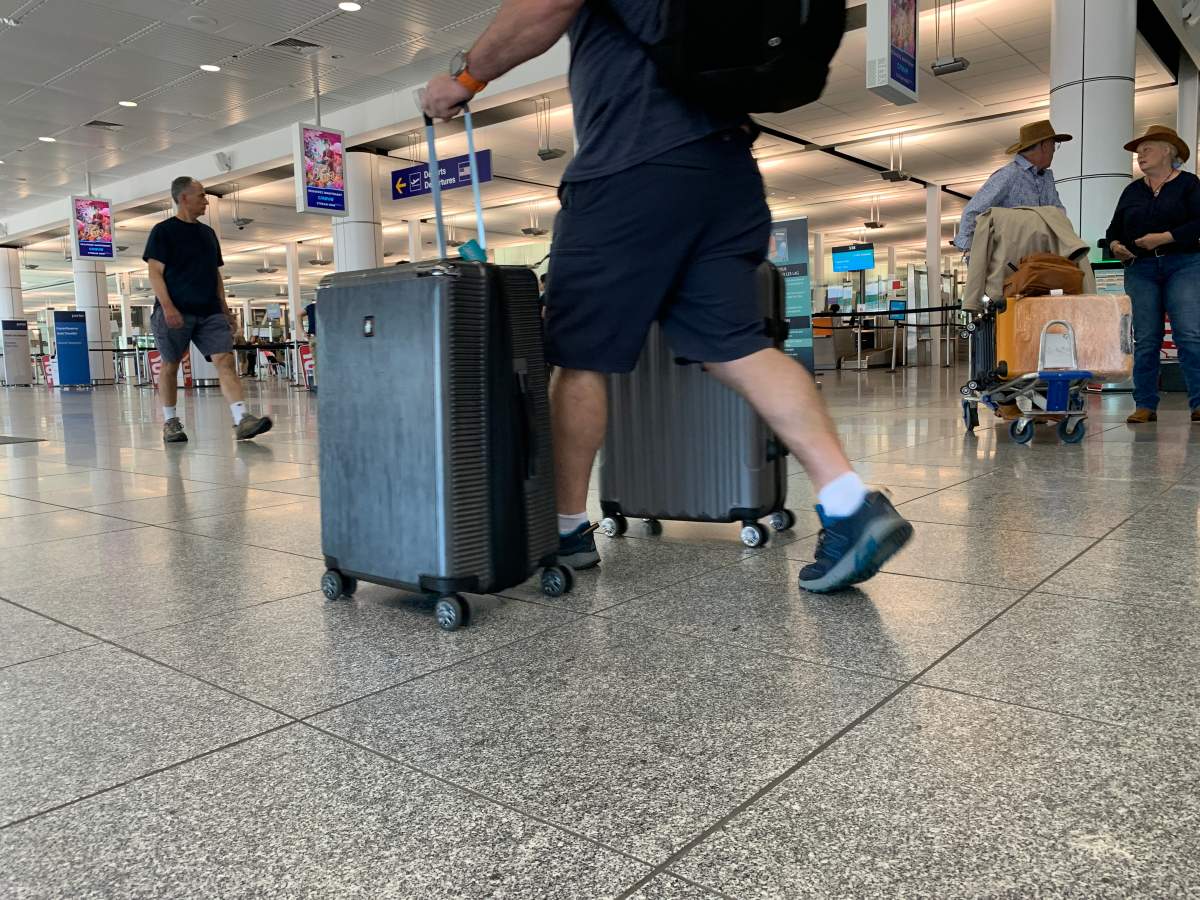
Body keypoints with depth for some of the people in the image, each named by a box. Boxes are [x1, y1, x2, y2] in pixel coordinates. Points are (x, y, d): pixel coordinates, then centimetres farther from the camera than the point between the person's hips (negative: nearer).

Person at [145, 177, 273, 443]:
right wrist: (167, 307, -18)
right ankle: (170, 422, 19)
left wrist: (223, 306, 13)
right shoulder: (163, 231, 0)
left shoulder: (208, 233, 18)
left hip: (209, 312, 5)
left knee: (226, 361, -11)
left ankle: (242, 421, -20)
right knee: (170, 366, 5)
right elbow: (155, 273, -6)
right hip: (175, 312, -4)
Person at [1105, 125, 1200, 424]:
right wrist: (1115, 245, -3)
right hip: (1140, 270, 4)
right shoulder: (1132, 191, 18)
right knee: (1145, 340, 0)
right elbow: (1115, 229, 18)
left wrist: (1164, 237, -18)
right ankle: (1145, 405, 4)